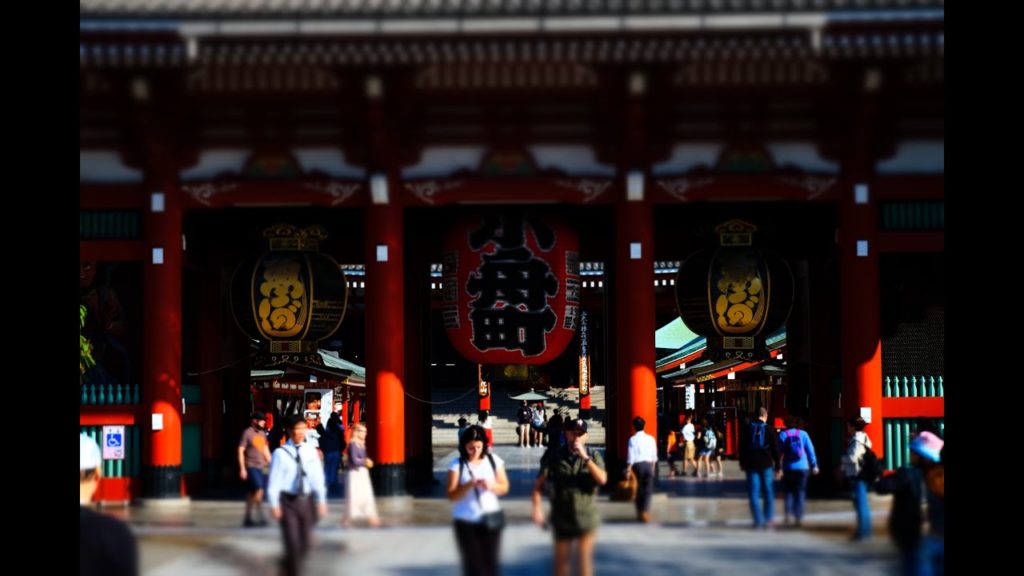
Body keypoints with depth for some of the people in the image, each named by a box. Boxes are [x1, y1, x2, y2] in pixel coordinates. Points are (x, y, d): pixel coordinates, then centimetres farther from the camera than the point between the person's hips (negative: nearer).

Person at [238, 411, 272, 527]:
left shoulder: (262, 433, 13)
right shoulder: (247, 433, -9)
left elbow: (265, 450, 22)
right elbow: (240, 451, -10)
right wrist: (242, 469, -14)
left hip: (261, 467, 7)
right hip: (251, 467, -7)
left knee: (252, 493, 10)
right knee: (258, 490, -17)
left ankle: (248, 518, 16)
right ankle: (260, 517, -14)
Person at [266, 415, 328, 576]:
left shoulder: (311, 451, 1)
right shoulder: (280, 453, -10)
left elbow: (317, 476, 4)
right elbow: (274, 480, -8)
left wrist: (321, 500, 2)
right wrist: (274, 505, -10)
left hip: (306, 500, 4)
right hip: (288, 501, -4)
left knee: (306, 542, 12)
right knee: (292, 542, -5)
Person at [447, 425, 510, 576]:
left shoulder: (494, 460, 0)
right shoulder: (457, 465, -7)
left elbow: (504, 487, 4)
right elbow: (452, 495, -10)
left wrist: (491, 485, -18)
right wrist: (468, 485, -27)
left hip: (490, 519, 2)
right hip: (466, 521, -2)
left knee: (490, 562, 3)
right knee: (472, 563, -2)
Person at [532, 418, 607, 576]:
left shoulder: (594, 456, 0)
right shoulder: (556, 457, -1)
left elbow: (602, 479, -16)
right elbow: (539, 484, -1)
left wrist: (585, 457, -22)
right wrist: (537, 508, -13)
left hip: (585, 517, -1)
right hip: (562, 518, 1)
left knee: (584, 560, -3)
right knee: (561, 560, 12)